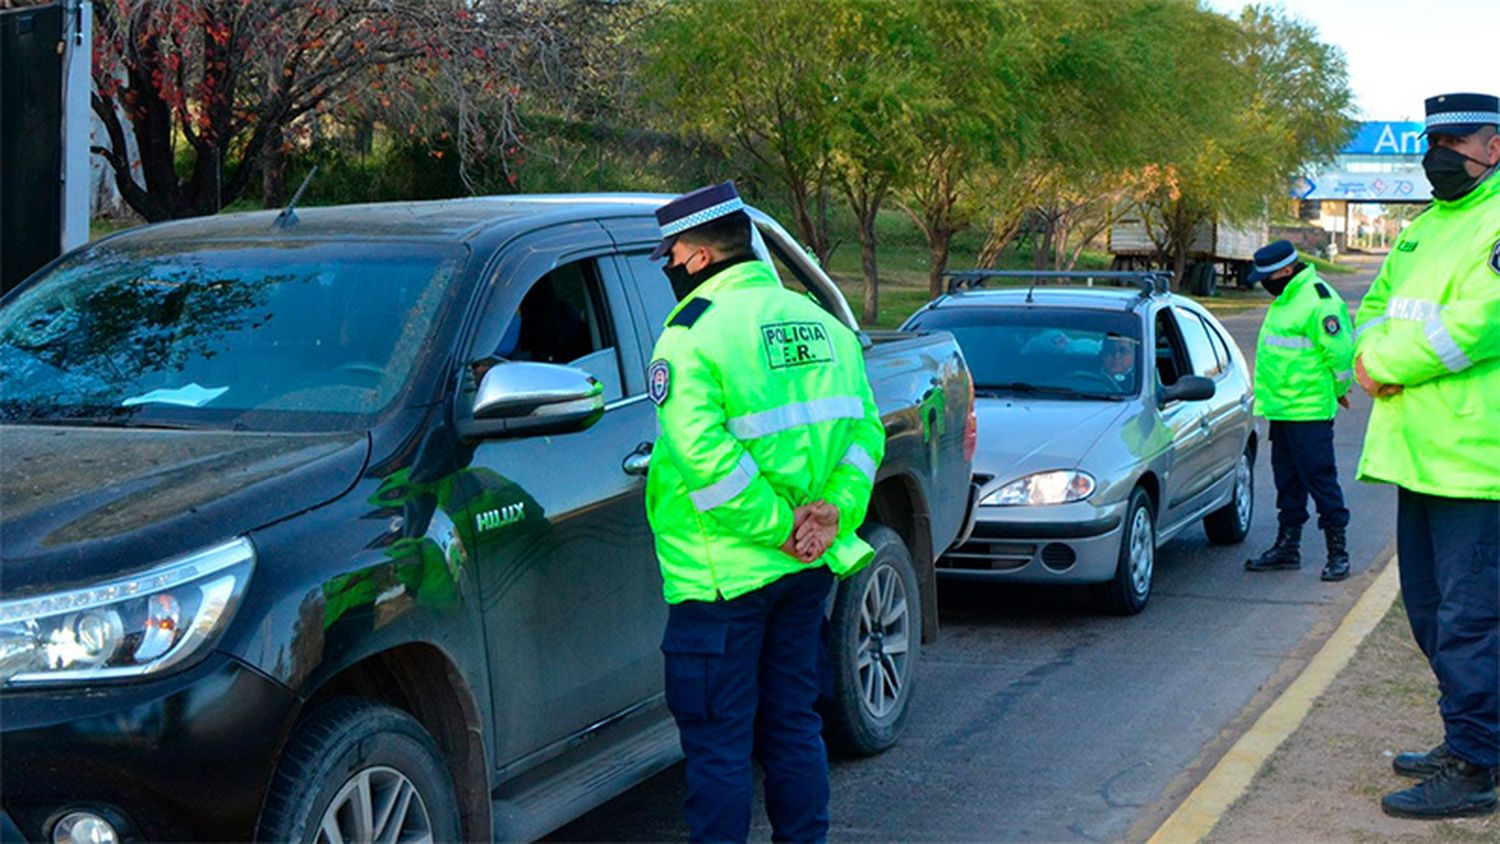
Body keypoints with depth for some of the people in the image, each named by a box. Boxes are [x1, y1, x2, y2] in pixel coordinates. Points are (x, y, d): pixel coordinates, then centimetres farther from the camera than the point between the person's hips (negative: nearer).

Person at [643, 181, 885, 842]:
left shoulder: (691, 335, -12)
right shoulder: (821, 324, 11)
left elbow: (704, 456, -22)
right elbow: (864, 429, 7)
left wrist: (778, 527, -15)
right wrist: (833, 512, -2)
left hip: (724, 576, -7)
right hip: (809, 567, 7)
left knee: (717, 739, 1)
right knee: (793, 724, 17)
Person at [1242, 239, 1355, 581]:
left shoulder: (1318, 300, -16)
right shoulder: (1285, 299, 16)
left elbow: (1340, 351, -16)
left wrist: (1339, 390, -4)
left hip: (1309, 412, -10)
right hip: (1281, 409, 10)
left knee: (1320, 478, -5)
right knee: (1287, 480, 14)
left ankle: (1338, 551, 2)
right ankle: (1287, 547, 23)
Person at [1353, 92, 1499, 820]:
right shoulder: (1423, 228, 20)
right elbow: (1375, 308, 22)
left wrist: (1384, 364, -12)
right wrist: (1374, 349, -2)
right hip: (1418, 453, 9)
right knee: (1430, 609, 16)